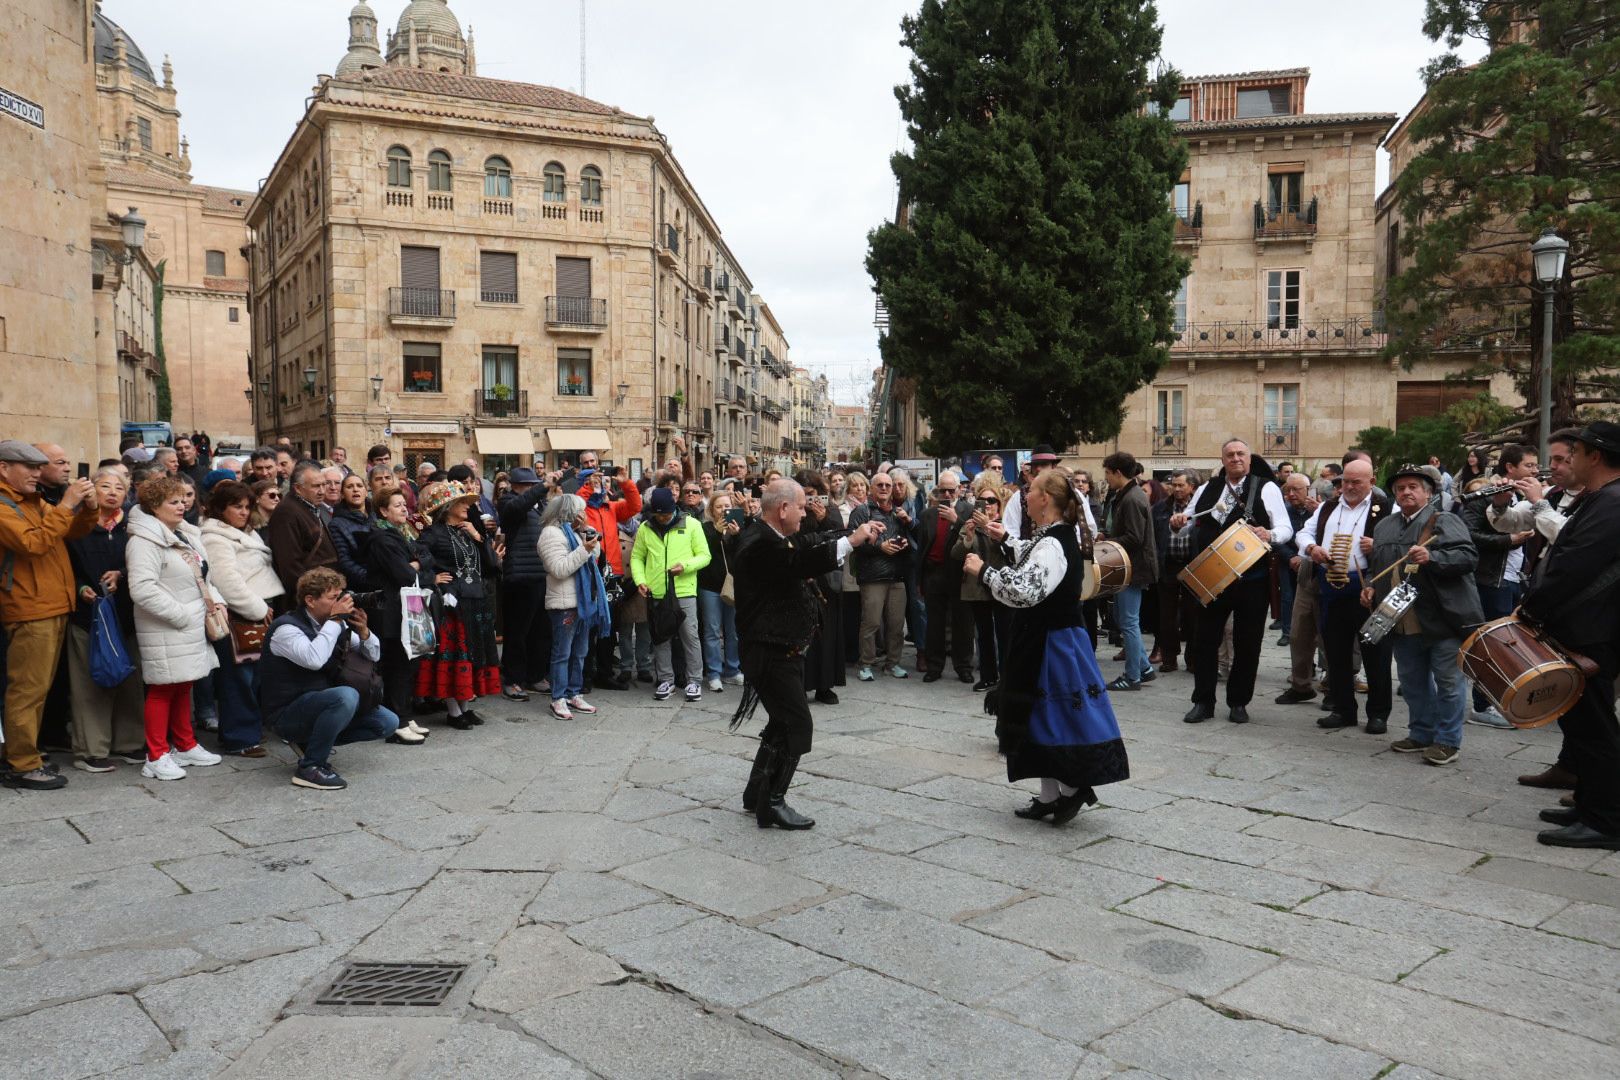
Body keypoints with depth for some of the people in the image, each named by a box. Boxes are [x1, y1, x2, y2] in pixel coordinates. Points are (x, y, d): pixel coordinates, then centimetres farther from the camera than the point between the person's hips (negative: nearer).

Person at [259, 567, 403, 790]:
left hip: (323, 702, 8)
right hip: (286, 712, -8)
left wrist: (363, 631, -8)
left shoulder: (336, 624, 4)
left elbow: (373, 655, 13)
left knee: (387, 723, -2)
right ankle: (309, 767, -22)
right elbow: (314, 659, -37)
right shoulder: (287, 628, -17)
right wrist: (334, 620, -27)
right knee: (345, 696, -35)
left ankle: (310, 741, 7)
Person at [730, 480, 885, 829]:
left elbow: (805, 555, 15)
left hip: (782, 650, 11)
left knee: (784, 722, 19)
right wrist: (851, 541, -33)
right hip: (771, 653, -11)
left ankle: (757, 793, 30)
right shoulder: (760, 544, -23)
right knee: (797, 726, -8)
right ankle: (770, 805, 1)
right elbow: (803, 562, -36)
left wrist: (857, 537, 6)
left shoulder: (768, 538, 11)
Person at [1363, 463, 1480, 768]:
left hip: (1443, 619, -6)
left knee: (1447, 682, 1)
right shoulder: (1384, 527, 15)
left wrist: (1432, 557, -29)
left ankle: (1447, 741, 12)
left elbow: (1469, 556, -16)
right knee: (1412, 682, 16)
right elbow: (1375, 566, 26)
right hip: (1403, 624, 6)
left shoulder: (1446, 522, -4)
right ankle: (1421, 734, 29)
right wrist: (1369, 587, 8)